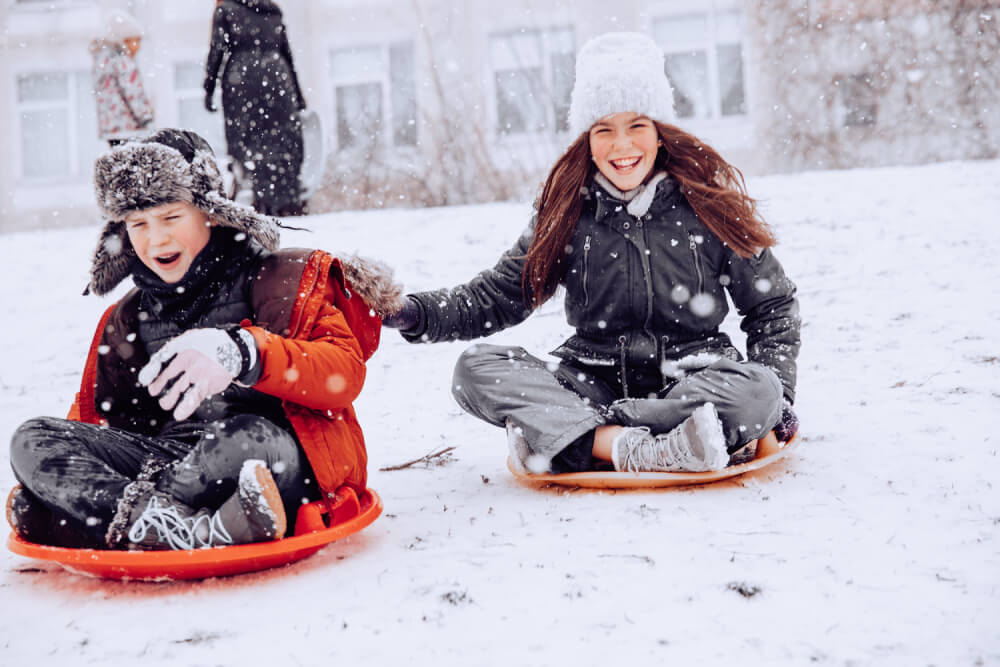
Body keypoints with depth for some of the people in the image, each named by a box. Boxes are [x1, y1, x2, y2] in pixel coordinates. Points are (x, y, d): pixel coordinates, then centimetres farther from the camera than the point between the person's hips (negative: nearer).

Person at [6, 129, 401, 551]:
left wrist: (242, 352, -26)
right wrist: (42, 479, 4)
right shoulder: (124, 321, 24)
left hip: (274, 464, -6)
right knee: (34, 438, -18)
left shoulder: (281, 279, 7)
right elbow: (94, 419, 26)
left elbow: (345, 372, -8)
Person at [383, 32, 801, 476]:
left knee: (758, 390, -33)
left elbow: (773, 305, 7)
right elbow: (497, 297, 4)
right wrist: (416, 314, -12)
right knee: (475, 368, -20)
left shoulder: (708, 202, 0)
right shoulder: (566, 211, 3)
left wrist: (776, 390, -7)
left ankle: (558, 434, -32)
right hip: (596, 383, 1)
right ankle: (642, 452, -37)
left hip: (691, 380, -1)